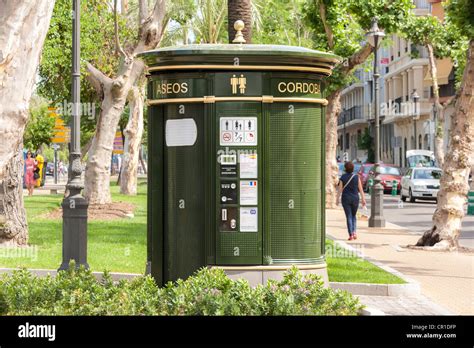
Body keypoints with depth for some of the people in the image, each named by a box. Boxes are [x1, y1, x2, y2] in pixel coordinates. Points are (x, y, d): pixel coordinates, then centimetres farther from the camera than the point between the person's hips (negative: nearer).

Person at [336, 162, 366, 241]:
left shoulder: (342, 177, -5)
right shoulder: (356, 177, -3)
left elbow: (340, 189, -5)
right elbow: (360, 189, -3)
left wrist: (338, 199, 3)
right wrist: (363, 199, 0)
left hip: (346, 199, -1)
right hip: (355, 198, 1)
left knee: (349, 217, 2)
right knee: (354, 215, 19)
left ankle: (351, 235, -7)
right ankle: (354, 232, 2)